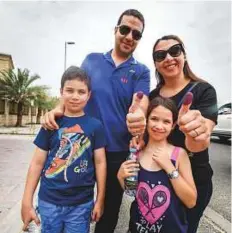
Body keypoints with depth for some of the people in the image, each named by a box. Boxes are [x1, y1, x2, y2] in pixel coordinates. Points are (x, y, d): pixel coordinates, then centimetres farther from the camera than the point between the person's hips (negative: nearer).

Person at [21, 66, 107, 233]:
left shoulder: (95, 126, -6)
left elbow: (100, 162, -3)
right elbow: (37, 163, 0)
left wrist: (100, 200, 0)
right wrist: (27, 202, 0)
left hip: (82, 203, 0)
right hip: (49, 201, 1)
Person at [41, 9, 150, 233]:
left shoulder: (141, 71, 0)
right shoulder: (91, 60, 4)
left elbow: (140, 102, -15)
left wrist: (139, 115, -39)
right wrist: (59, 108, -17)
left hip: (118, 150, 0)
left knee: (110, 209, 18)